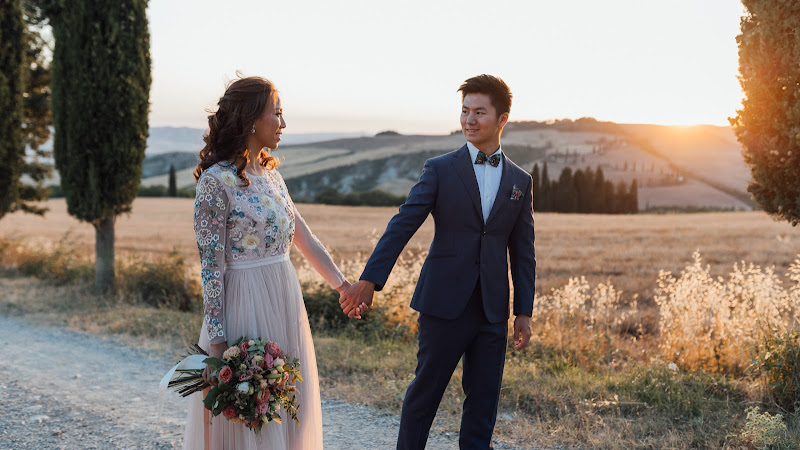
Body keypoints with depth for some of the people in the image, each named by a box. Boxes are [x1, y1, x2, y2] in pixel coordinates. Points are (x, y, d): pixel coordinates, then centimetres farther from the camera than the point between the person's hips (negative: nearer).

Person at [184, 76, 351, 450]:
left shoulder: (270, 174, 10)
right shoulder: (216, 180, -12)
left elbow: (304, 238, 17)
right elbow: (210, 265, -14)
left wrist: (341, 284, 12)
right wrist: (217, 341, -17)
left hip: (284, 304, 7)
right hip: (245, 304, -7)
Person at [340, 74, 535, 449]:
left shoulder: (520, 181, 8)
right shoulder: (440, 170, -1)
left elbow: (523, 253, 10)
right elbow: (402, 226, -8)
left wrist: (524, 312, 5)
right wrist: (369, 280, -18)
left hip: (492, 311, 3)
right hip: (445, 304, -3)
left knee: (484, 400, 9)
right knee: (425, 390, 6)